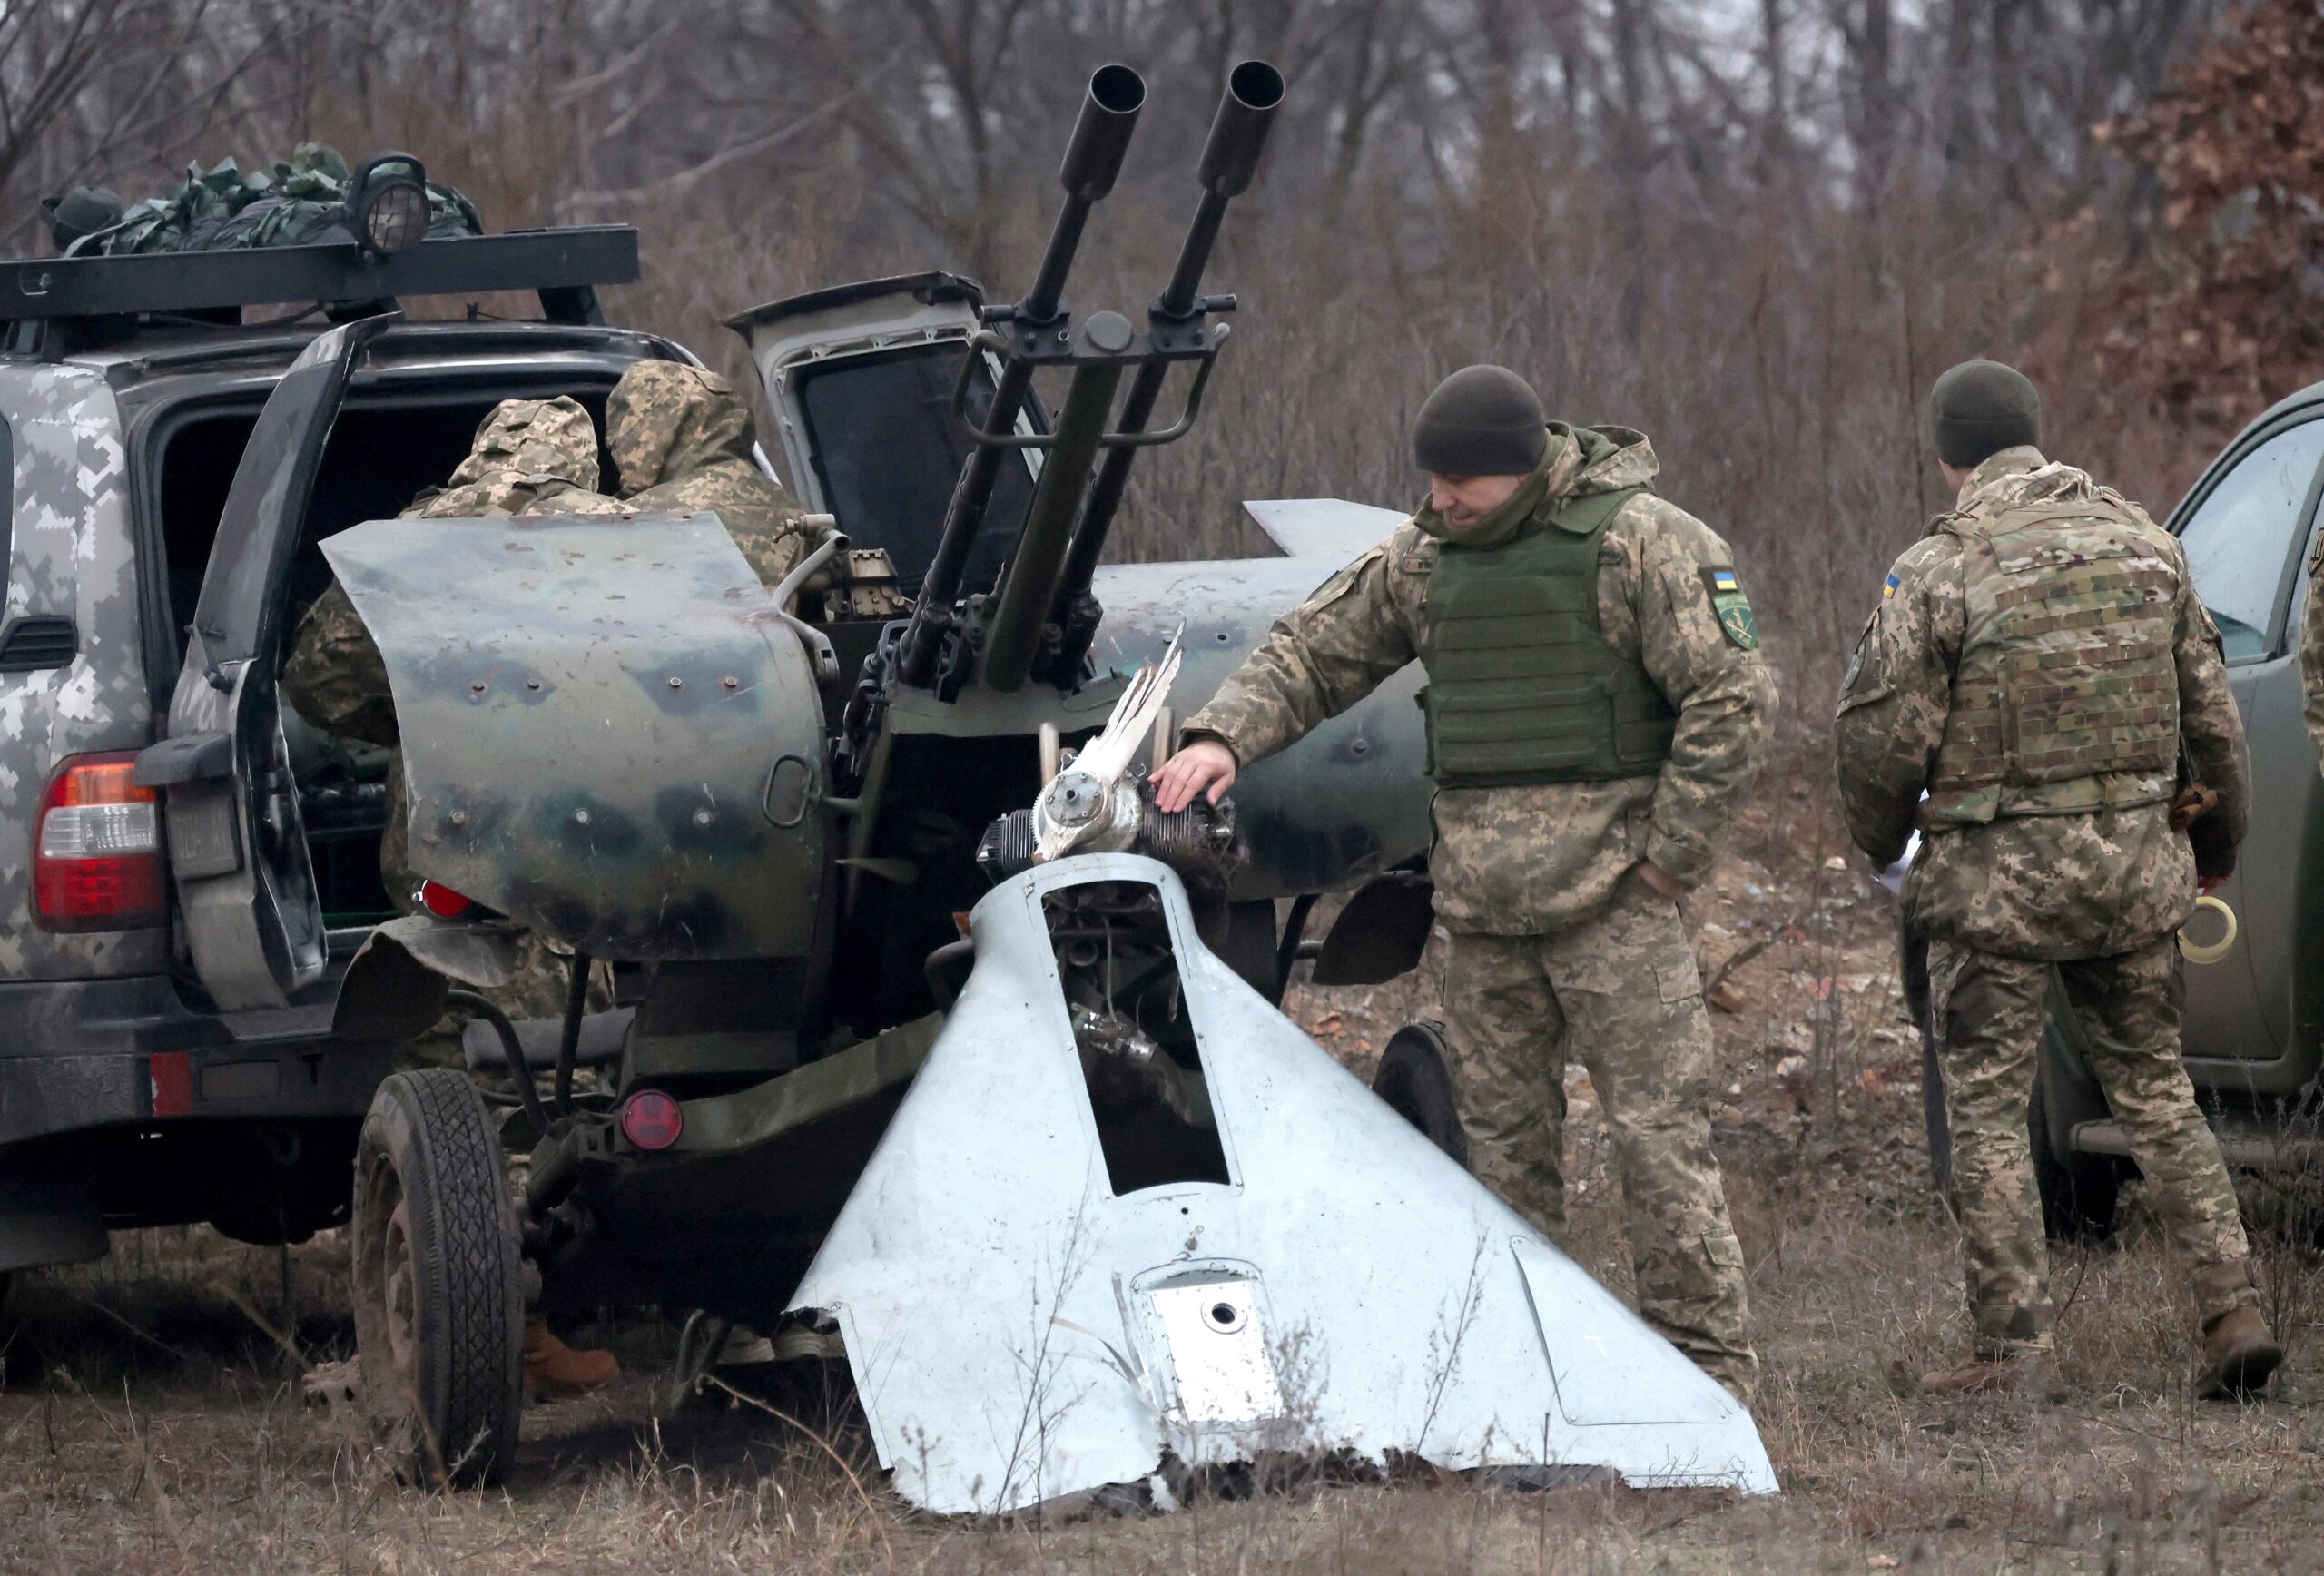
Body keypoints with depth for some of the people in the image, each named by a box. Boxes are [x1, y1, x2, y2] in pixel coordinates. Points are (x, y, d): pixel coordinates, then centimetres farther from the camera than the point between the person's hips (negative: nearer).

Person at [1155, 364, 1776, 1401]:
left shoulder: (1642, 544, -7)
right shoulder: (1423, 557, 11)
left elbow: (1733, 701, -10)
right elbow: (1311, 652, 17)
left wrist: (1666, 857, -11)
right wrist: (1224, 734, -1)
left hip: (1610, 893, -6)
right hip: (1481, 906, 6)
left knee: (1657, 1131, -8)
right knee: (1502, 1139, 8)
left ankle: (1707, 1367, -4)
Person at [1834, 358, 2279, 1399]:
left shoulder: (1938, 572, -11)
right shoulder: (2143, 543, 6)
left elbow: (1884, 735, -9)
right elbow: (2210, 714, 12)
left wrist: (1882, 842, 11)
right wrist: (2218, 839, 26)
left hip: (2000, 877, -5)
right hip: (2135, 863, 5)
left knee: (1987, 1112, 3)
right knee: (2156, 1096, 14)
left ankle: (2013, 1346, 1)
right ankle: (2233, 1311, 6)